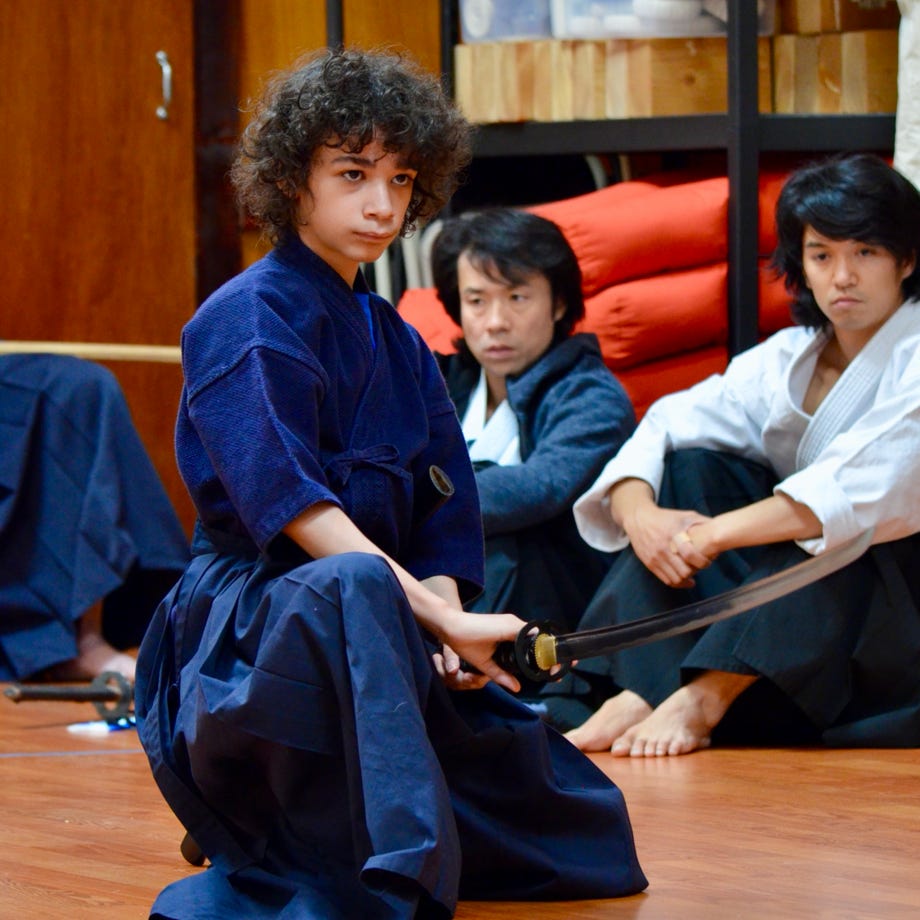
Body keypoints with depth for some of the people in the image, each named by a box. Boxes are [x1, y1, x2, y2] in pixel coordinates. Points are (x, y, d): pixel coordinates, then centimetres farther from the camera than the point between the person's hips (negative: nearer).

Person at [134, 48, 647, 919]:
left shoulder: (398, 345, 15)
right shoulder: (248, 318, -9)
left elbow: (441, 525, 12)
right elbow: (291, 504, -21)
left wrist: (451, 636, -10)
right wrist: (438, 618, -28)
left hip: (381, 644, 8)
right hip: (251, 628, -8)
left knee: (591, 835, 4)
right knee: (354, 589, -43)